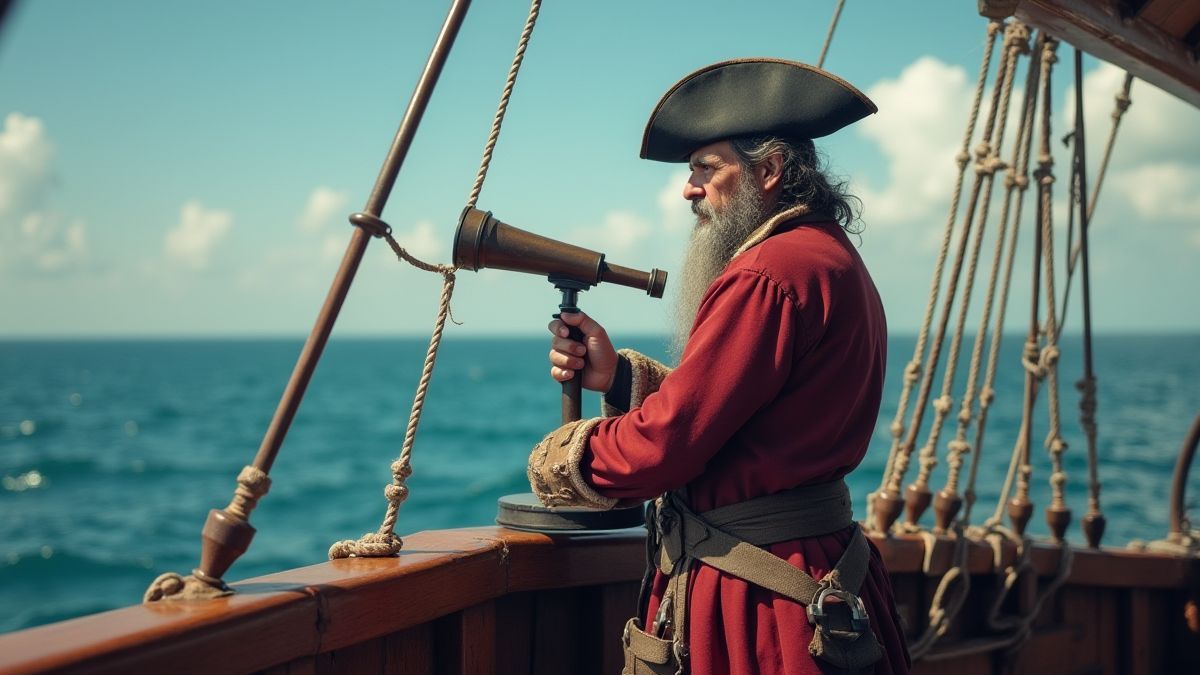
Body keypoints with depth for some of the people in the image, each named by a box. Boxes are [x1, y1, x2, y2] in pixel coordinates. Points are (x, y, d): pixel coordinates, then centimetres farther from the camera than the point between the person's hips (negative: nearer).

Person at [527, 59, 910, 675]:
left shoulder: (767, 276, -19)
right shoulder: (835, 259, 15)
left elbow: (665, 445, -20)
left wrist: (554, 460, -3)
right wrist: (618, 376, 6)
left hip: (751, 601, -10)